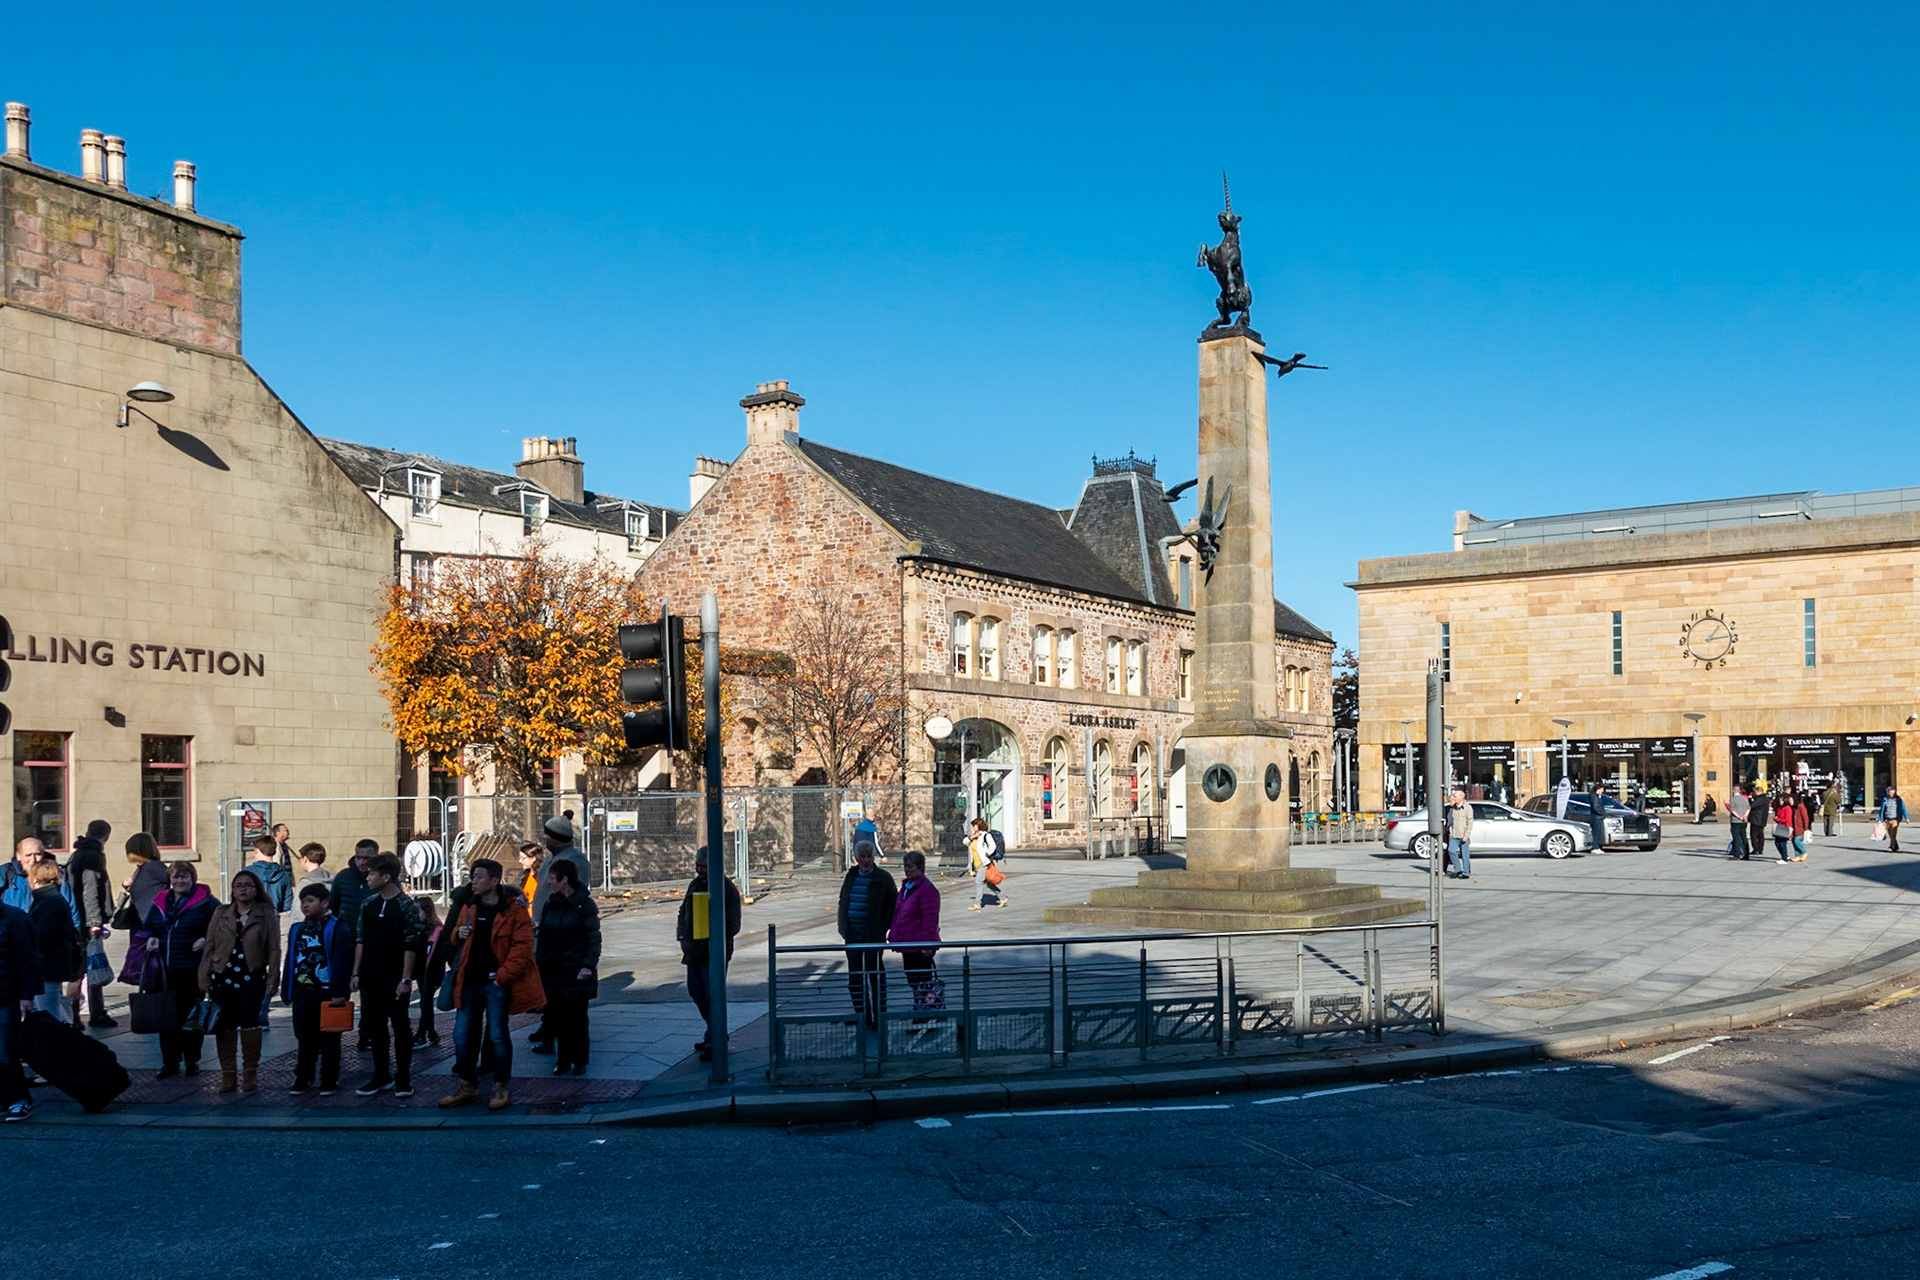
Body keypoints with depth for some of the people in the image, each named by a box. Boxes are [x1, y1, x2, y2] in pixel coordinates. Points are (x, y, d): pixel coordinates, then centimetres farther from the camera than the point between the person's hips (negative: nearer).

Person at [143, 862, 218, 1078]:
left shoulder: (205, 902, -3)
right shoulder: (161, 903, 13)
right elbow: (149, 926, 24)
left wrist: (207, 939, -19)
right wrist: (151, 939, 3)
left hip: (192, 971, -4)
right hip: (165, 970, 4)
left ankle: (192, 1060, 16)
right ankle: (170, 1062, 15)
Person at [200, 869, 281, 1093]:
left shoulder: (266, 915, 3)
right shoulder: (221, 913, 9)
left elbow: (274, 950, 1)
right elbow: (210, 947, 8)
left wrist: (272, 980, -6)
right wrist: (205, 978, 2)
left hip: (252, 980, -2)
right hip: (223, 979, 2)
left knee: (250, 1027, 0)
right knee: (225, 1027, 2)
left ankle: (250, 1074, 11)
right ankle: (227, 1074, 12)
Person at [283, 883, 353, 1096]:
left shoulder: (337, 929, -8)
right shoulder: (297, 930, 13)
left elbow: (341, 963, -14)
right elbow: (290, 961, 15)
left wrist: (339, 992, -20)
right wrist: (287, 991, 11)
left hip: (326, 992, -6)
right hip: (301, 992, 6)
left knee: (328, 1038, 3)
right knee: (304, 1038, 12)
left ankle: (329, 1081, 10)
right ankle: (303, 1078, 21)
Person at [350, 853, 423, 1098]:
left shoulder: (406, 906, -9)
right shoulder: (368, 904, 8)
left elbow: (411, 946, -11)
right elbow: (360, 940, 13)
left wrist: (406, 978, -14)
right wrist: (356, 973, 8)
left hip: (395, 981, -6)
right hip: (370, 979, 6)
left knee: (401, 1028, 3)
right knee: (374, 1027, 11)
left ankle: (403, 1078, 12)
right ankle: (381, 1076, 21)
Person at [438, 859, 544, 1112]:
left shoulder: (513, 909, -9)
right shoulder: (469, 907, 11)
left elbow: (523, 946, -13)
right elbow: (456, 933, 24)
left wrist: (503, 976, -17)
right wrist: (458, 934, -1)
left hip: (497, 983, -6)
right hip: (470, 982, 6)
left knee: (498, 1035, -1)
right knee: (462, 1035, 8)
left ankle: (501, 1089, 11)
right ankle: (468, 1087, 22)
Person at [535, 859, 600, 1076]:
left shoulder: (585, 904, -7)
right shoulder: (550, 906, 9)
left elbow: (593, 938, -9)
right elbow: (542, 938, 14)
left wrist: (588, 965, -17)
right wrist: (539, 964, 6)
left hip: (576, 972, -5)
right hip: (553, 971, 5)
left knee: (577, 1016, 2)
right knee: (556, 1016, 4)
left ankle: (579, 1060, 12)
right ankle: (563, 1060, 14)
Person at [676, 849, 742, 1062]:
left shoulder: (726, 889, -11)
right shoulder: (695, 884, 12)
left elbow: (733, 924, -14)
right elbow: (684, 912, 23)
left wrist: (714, 937, -25)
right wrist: (682, 934, 6)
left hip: (714, 952, -8)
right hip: (693, 951, 8)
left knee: (712, 996, -8)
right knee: (697, 993, 15)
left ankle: (714, 1043, -3)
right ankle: (716, 1035, 30)